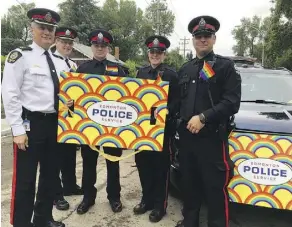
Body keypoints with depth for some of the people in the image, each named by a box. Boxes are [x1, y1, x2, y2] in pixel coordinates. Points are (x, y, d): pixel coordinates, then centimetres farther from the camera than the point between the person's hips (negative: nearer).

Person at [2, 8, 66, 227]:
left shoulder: (58, 61, 11)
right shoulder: (20, 56, -8)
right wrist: (18, 130, -16)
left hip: (54, 123, 7)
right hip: (31, 123, -7)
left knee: (51, 174, 17)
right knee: (25, 178, 2)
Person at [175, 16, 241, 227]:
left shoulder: (226, 66, -1)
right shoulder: (185, 69, 15)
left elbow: (232, 102, -11)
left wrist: (204, 117, -19)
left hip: (213, 137, -5)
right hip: (186, 135, 6)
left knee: (215, 187, 1)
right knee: (189, 183, 16)